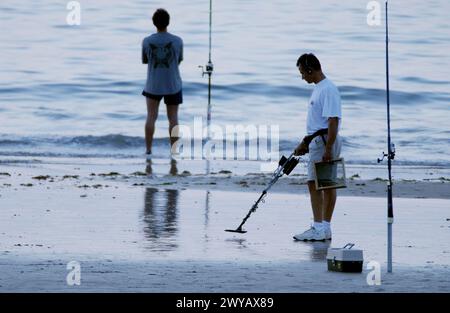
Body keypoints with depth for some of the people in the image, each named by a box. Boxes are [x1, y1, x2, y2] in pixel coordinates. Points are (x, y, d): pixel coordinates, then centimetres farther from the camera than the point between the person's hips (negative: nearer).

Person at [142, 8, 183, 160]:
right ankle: (173, 151, 8)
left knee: (151, 117, 9)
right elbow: (179, 61, 3)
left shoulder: (147, 41, -10)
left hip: (153, 85, 0)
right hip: (173, 85, 0)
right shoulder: (177, 41, -12)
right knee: (173, 118, 8)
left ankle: (148, 150, 6)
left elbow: (144, 61, 4)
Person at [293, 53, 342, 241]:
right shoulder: (319, 88, 18)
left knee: (314, 183, -11)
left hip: (324, 141, -10)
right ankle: (325, 228, 12)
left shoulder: (328, 90, -15)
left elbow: (333, 121, -21)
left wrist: (328, 149, -25)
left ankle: (319, 229, -12)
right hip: (317, 141, 10)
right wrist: (304, 143, 30)